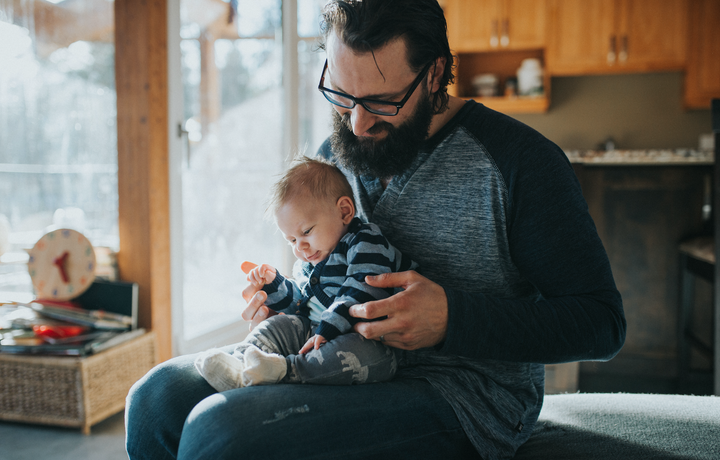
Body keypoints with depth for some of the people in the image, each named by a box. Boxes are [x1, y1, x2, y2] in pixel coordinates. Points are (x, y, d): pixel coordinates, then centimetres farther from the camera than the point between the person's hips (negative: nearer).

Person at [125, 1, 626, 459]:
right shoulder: (333, 155, 8)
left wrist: (452, 318, -24)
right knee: (159, 395, -10)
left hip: (464, 394, -6)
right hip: (344, 365, 7)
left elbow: (602, 323, -12)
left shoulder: (519, 161, -13)